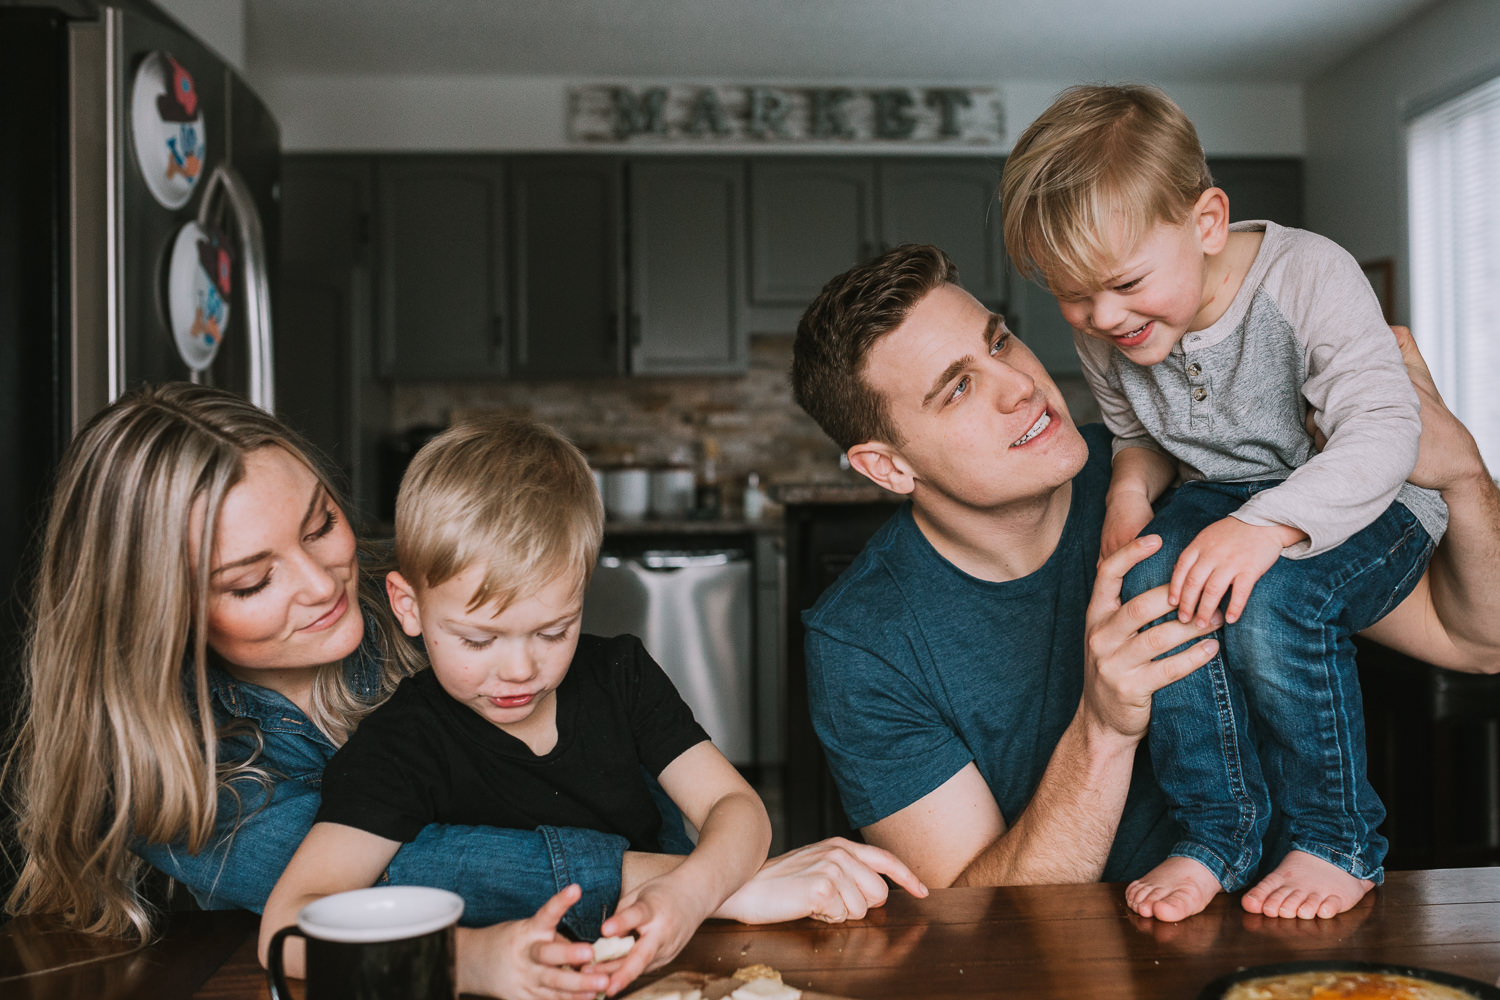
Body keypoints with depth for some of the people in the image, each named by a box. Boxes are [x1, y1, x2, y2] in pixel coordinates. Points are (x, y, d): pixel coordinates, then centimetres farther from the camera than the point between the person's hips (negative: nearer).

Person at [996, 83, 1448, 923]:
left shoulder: (1308, 274, -23)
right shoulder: (1103, 335, -6)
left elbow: (1385, 431, -28)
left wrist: (1266, 525, -43)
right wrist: (1133, 479, -13)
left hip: (1369, 508, -5)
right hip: (1223, 499, 5)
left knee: (1267, 598, -35)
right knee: (1155, 577, -28)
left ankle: (1340, 843, -11)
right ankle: (1218, 832, -13)